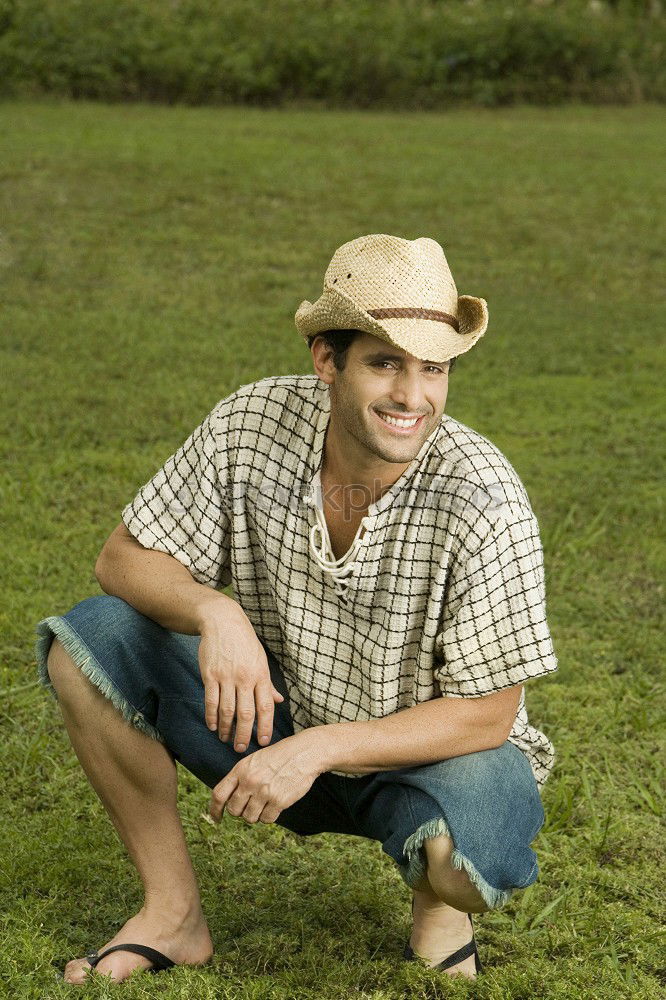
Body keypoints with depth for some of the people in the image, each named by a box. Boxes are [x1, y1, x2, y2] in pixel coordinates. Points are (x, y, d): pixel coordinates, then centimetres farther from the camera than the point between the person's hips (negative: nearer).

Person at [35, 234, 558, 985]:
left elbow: (485, 714, -21)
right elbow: (124, 558, -8)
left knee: (464, 851, -39)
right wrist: (215, 613, -30)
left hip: (434, 754, -4)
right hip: (282, 720, 4)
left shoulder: (484, 504, -27)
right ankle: (173, 914, -1)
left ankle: (438, 896, 2)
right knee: (86, 645, -15)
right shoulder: (249, 425, -17)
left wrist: (319, 748, -31)